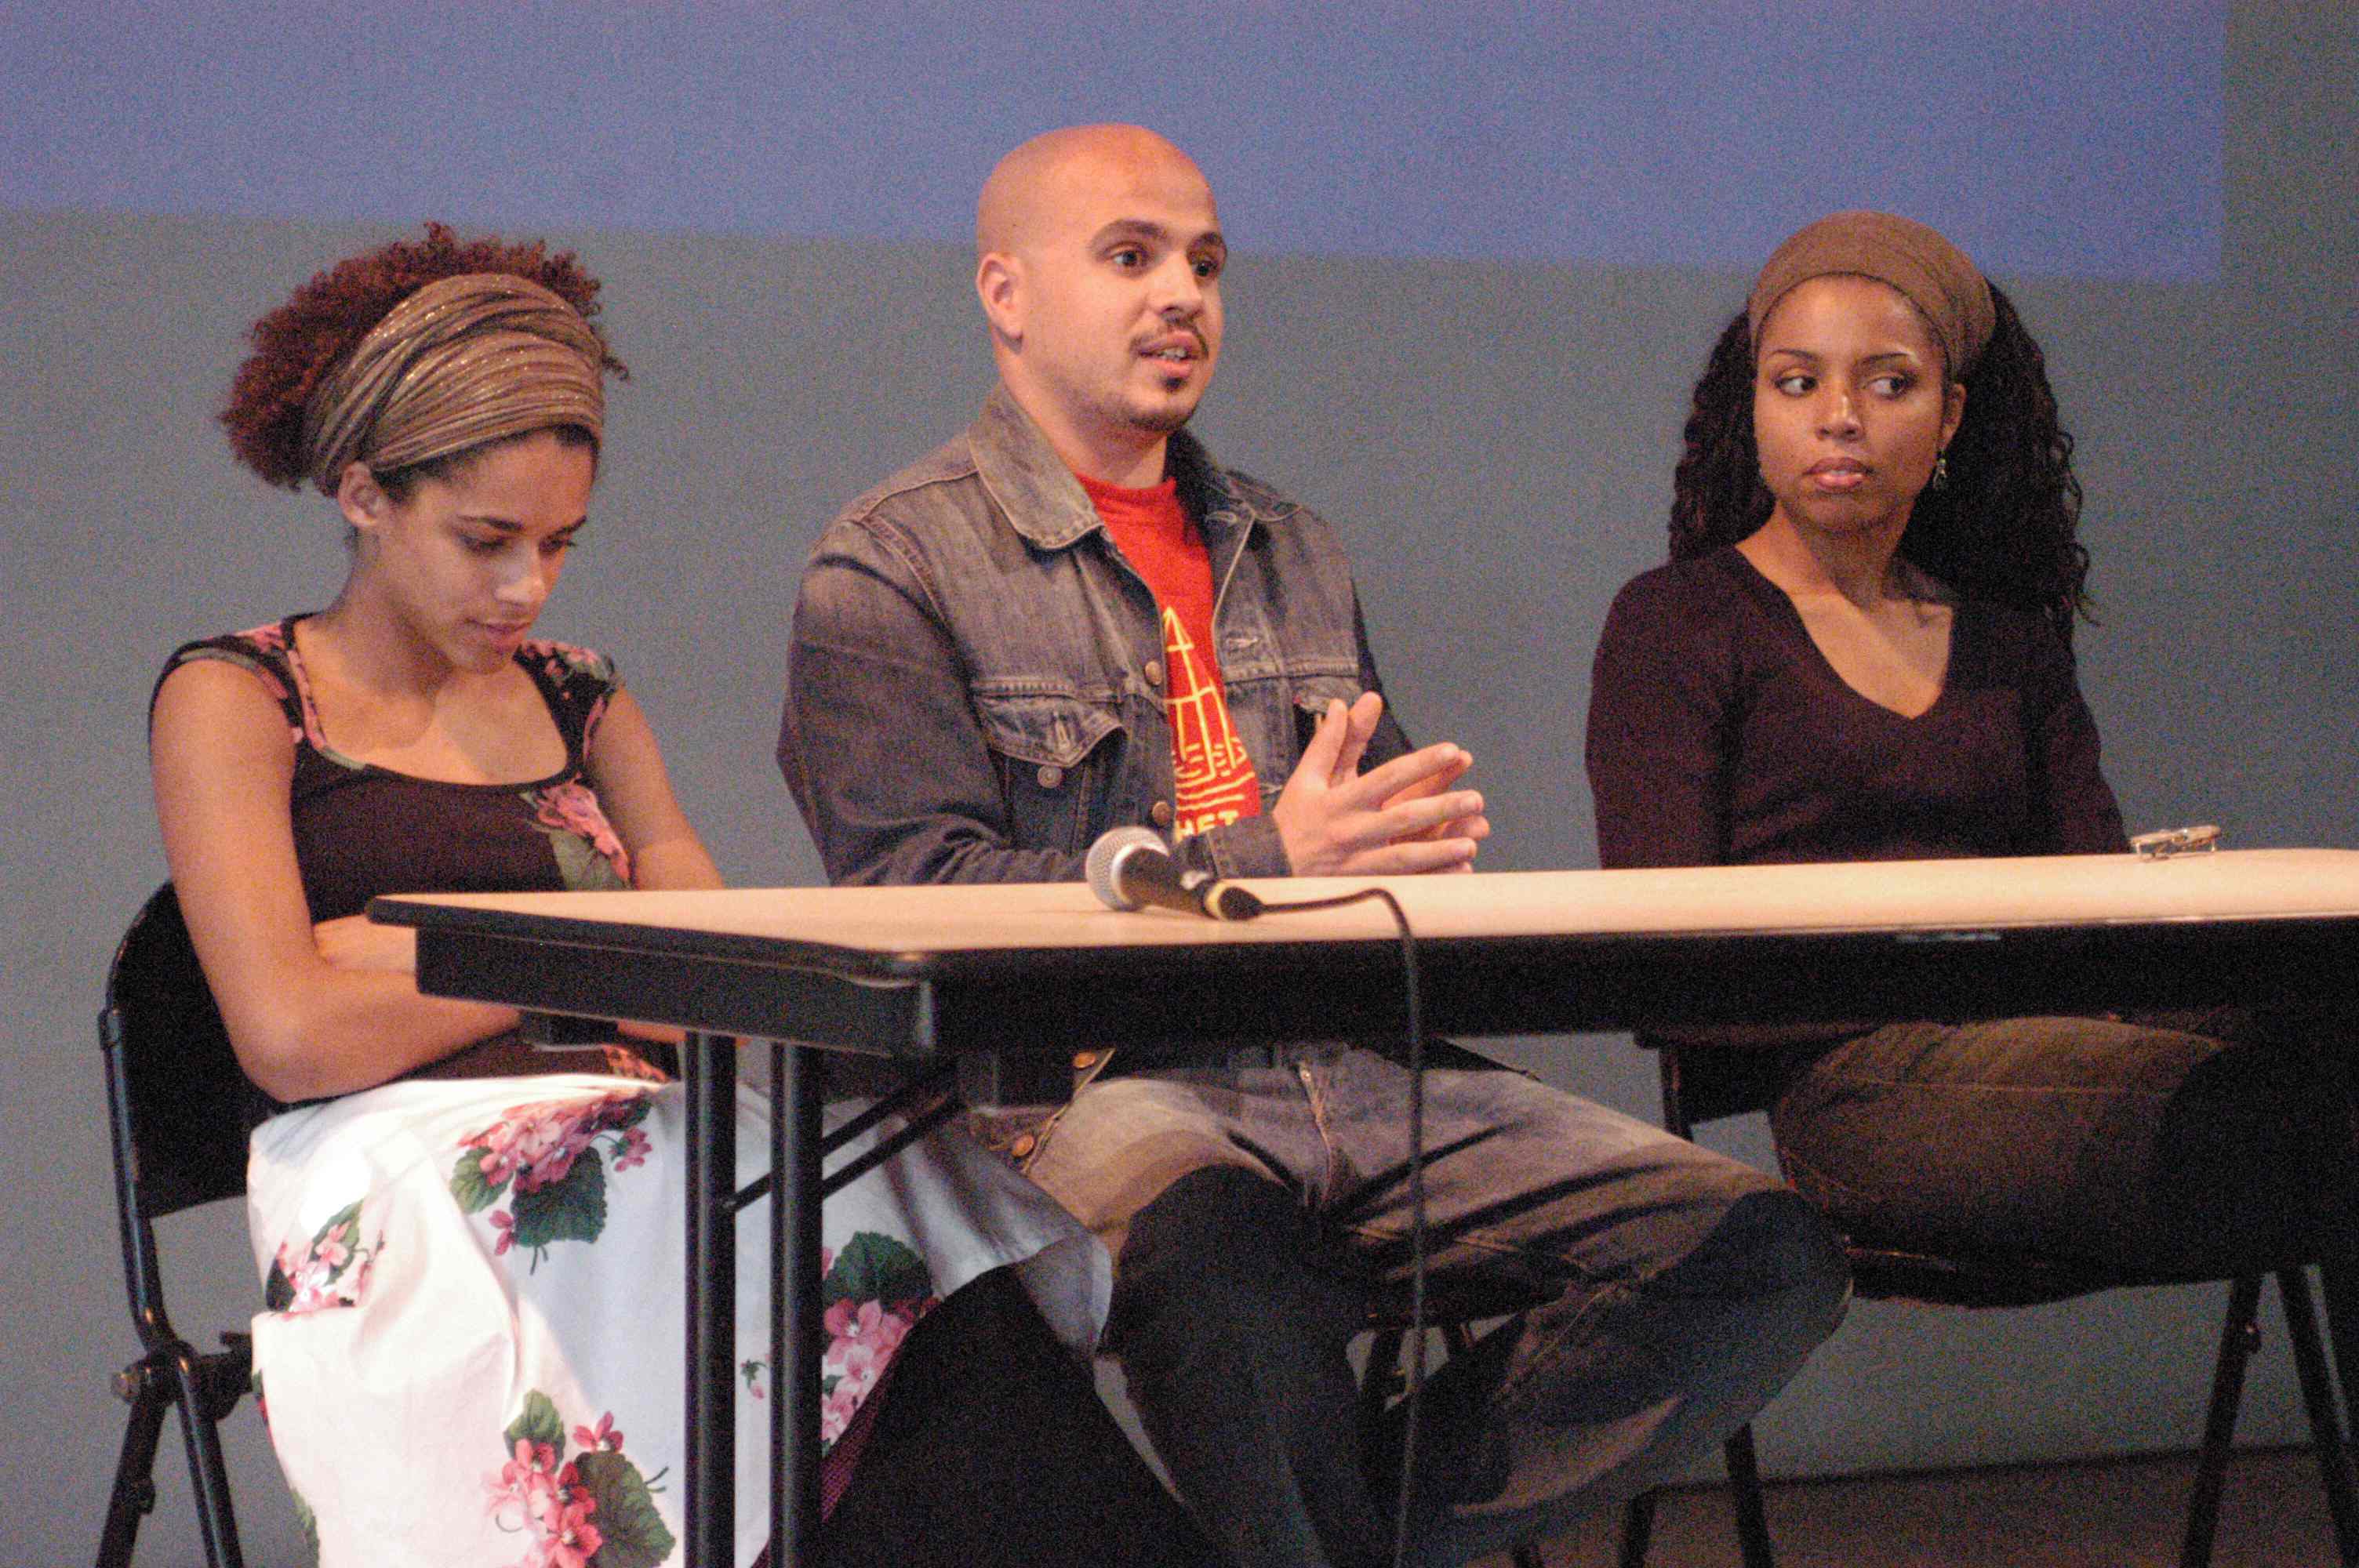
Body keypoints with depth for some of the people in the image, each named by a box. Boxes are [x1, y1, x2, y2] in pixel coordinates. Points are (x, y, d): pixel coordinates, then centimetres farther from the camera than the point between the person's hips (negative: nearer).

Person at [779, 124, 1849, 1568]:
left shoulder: (1290, 552, 25)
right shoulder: (894, 569, 4)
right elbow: (918, 897, -8)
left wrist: (1416, 843, 6)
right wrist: (1267, 863, -16)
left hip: (1362, 1071, 6)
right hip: (1093, 1084, -6)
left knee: (1767, 1256, -14)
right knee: (1228, 1259, -42)